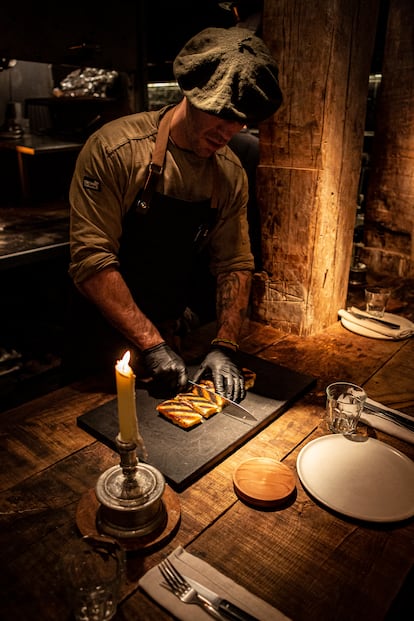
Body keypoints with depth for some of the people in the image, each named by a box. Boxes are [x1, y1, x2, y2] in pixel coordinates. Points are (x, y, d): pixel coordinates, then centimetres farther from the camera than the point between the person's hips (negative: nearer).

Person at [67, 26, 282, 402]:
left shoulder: (231, 172, -5)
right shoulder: (114, 149, -20)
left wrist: (225, 346, -15)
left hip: (174, 338, 4)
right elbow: (91, 261, -24)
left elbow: (235, 264, -4)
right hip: (108, 340, -4)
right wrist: (151, 344, -27)